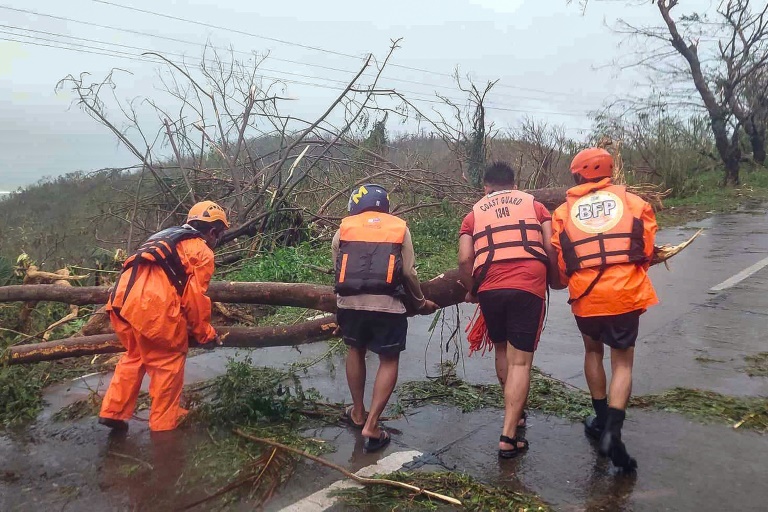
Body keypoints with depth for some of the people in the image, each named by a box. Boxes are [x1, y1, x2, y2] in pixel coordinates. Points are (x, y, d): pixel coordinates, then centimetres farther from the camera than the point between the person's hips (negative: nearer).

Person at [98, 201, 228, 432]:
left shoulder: (168, 237, 32)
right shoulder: (203, 252, 8)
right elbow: (195, 298, 2)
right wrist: (205, 333, 16)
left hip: (122, 296, 8)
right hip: (152, 304, -8)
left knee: (135, 355, 25)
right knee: (169, 360, 9)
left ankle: (112, 412, 26)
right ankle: (165, 422, 16)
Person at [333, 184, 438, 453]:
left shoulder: (343, 230, 15)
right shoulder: (400, 228, 12)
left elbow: (339, 271, 13)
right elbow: (409, 273, 4)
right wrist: (421, 302, 19)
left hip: (349, 302, 2)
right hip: (388, 305, -2)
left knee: (356, 350, 26)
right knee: (389, 361, 13)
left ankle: (358, 413, 35)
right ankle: (371, 426, 6)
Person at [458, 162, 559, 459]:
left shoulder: (474, 213, 16)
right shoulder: (534, 204, 16)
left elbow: (464, 260, 3)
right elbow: (552, 249, 4)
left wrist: (471, 290, 19)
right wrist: (554, 278, 22)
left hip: (489, 288, 2)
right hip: (529, 287, -1)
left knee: (502, 351, 23)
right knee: (520, 361, 1)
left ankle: (515, 413, 38)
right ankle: (508, 437, -3)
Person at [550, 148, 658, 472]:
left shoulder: (564, 212, 7)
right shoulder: (633, 202, 8)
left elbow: (558, 262, 4)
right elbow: (647, 250, 5)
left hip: (585, 296, 1)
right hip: (625, 293, -1)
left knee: (593, 351, 26)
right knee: (622, 363, 10)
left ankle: (601, 419, 32)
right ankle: (612, 432, -4)